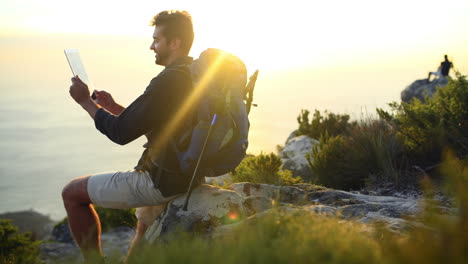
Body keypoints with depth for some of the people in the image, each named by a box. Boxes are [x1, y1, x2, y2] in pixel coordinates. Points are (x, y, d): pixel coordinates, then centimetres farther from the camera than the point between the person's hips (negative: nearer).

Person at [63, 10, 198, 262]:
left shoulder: (167, 82, -22)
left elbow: (121, 133, -20)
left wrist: (85, 101, -7)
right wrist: (113, 107, 12)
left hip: (162, 181, -10)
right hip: (188, 174, 10)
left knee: (72, 192, 3)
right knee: (144, 226, 37)